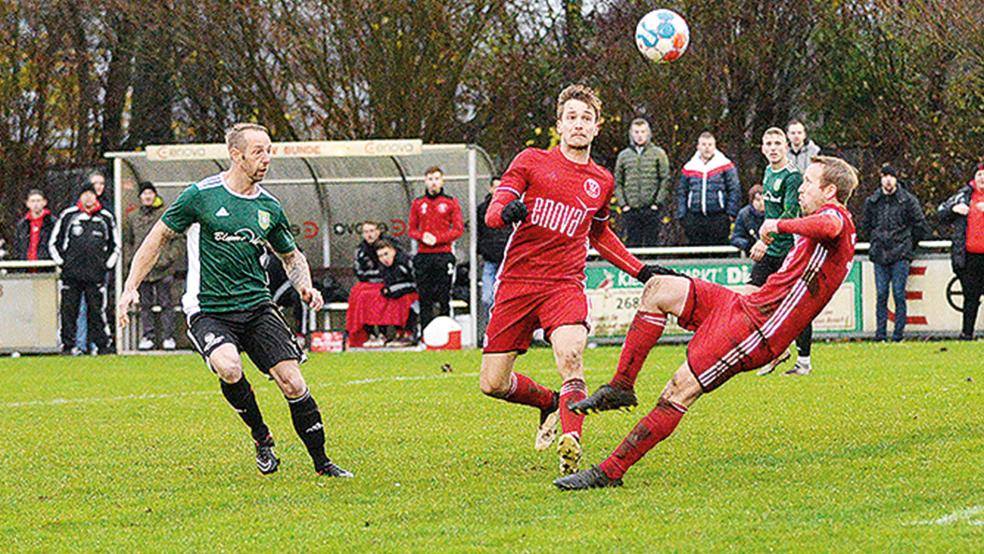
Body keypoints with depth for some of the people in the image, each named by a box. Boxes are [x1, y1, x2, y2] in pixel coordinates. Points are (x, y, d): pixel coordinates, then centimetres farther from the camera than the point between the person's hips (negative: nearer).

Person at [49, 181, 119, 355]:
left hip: (96, 275, 0)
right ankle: (67, 346, 5)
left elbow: (115, 245, 19)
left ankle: (102, 346, 4)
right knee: (68, 311, -1)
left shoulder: (106, 217, 11)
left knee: (96, 311, -1)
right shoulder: (68, 215, 8)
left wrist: (107, 264, 7)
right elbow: (53, 243, 13)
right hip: (71, 274, 0)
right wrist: (62, 262, 3)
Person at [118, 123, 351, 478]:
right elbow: (159, 238, 3)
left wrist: (305, 286, 2)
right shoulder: (201, 195, -6)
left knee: (291, 381, -9)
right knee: (229, 367, -31)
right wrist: (131, 287, -2)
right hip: (208, 311, -4)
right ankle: (260, 436, -6)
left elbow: (291, 256, 22)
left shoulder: (269, 207, 6)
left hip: (256, 307, 4)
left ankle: (322, 463, 6)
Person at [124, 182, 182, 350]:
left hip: (163, 268, -3)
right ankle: (148, 336, 11)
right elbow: (127, 240, 19)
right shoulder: (132, 217, 10)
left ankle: (168, 337, 2)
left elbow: (177, 240, 0)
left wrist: (168, 258, -9)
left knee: (165, 303, -1)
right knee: (145, 304, 6)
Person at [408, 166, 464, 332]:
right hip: (423, 256, 2)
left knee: (443, 296, -4)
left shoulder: (451, 203, 5)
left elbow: (458, 229, 0)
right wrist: (422, 236, -8)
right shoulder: (418, 203, 13)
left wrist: (438, 238, -11)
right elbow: (411, 228, 14)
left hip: (444, 255, -2)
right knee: (424, 296, 1)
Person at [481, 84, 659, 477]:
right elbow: (492, 212, -2)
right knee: (493, 383, 0)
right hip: (516, 282, 0)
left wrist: (642, 272, 24)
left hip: (565, 285, 0)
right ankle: (551, 403, 28)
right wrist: (507, 211, -27)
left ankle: (571, 442, -41)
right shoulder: (531, 161, 4)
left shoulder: (602, 182, 14)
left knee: (570, 356, -31)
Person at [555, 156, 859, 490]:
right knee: (658, 288, 5)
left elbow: (828, 228, -38)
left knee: (679, 393, -13)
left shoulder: (835, 214, -10)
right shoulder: (832, 220, 19)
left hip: (756, 329, -10)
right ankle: (621, 387, 3)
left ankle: (609, 472, -12)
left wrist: (781, 224, -23)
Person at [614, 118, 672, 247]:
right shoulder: (623, 156, 10)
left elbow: (665, 180, 1)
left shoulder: (658, 154, 5)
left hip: (651, 210, -2)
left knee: (651, 244, -2)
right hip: (630, 211, 2)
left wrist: (658, 203, -7)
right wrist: (623, 204, -1)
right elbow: (617, 183, 11)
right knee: (632, 244, 1)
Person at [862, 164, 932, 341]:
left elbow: (920, 226, 6)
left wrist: (907, 244, 10)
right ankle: (880, 332, 5)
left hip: (900, 255, -3)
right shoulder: (872, 201, 9)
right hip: (880, 255, 3)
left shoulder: (908, 200, 0)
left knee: (899, 294, -5)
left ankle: (899, 332, -1)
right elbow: (865, 226, 22)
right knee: (881, 295, 1)